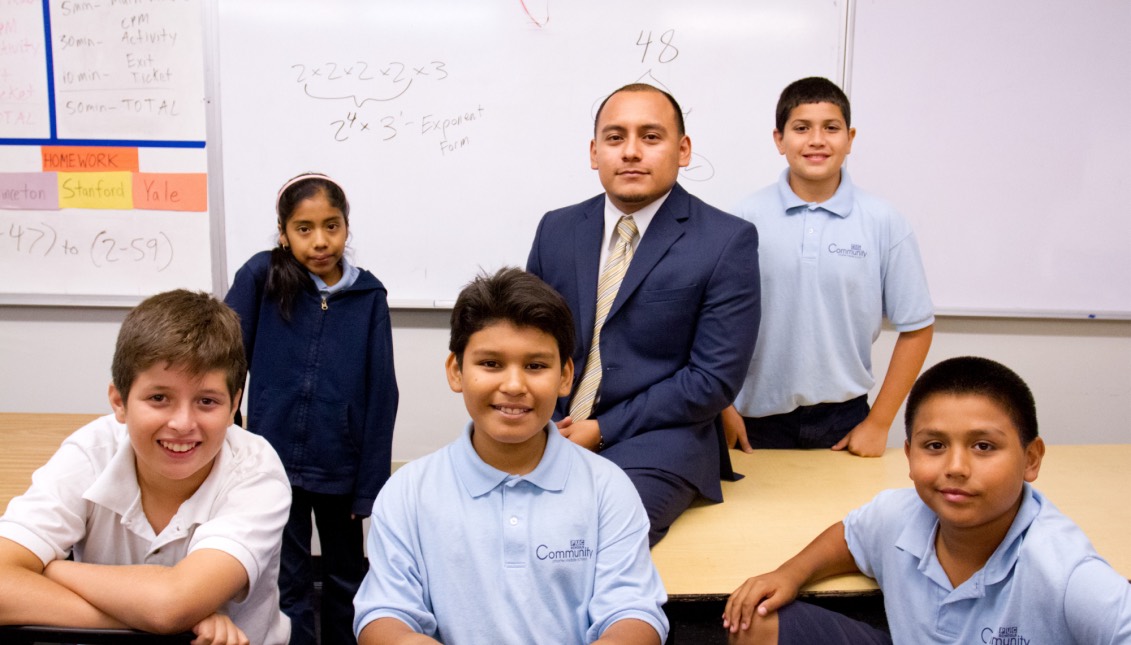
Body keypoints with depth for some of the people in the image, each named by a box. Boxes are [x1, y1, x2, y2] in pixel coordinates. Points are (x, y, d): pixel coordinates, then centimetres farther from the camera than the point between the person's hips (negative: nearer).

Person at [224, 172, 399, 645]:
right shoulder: (261, 276, -8)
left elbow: (381, 393, -5)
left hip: (340, 465, 1)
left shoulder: (368, 295, -7)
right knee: (287, 585, 10)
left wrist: (371, 482, -6)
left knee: (346, 576, 18)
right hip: (275, 460, -1)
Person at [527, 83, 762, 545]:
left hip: (654, 441, -4)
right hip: (551, 433, 4)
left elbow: (714, 379, -7)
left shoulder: (728, 241, -3)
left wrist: (602, 430, -10)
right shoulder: (556, 229, 12)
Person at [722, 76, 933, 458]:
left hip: (843, 418, 1)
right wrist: (723, 408, -4)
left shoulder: (883, 223, -4)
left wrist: (879, 423, -1)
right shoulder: (748, 218, -5)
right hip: (757, 418, 0)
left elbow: (916, 327, 1)